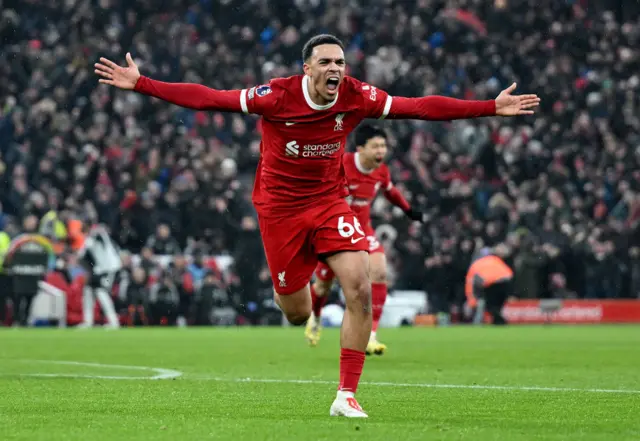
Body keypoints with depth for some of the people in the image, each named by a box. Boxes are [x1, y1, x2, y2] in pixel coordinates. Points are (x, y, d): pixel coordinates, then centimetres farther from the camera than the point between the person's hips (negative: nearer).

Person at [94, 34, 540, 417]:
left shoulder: (356, 97, -12)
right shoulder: (277, 96, -20)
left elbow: (422, 107, -9)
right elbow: (206, 98, -19)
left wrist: (492, 107, -12)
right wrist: (140, 84, -24)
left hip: (330, 202, 2)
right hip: (280, 207, -2)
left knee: (360, 288, -20)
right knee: (297, 314, 4)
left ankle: (347, 395, -10)